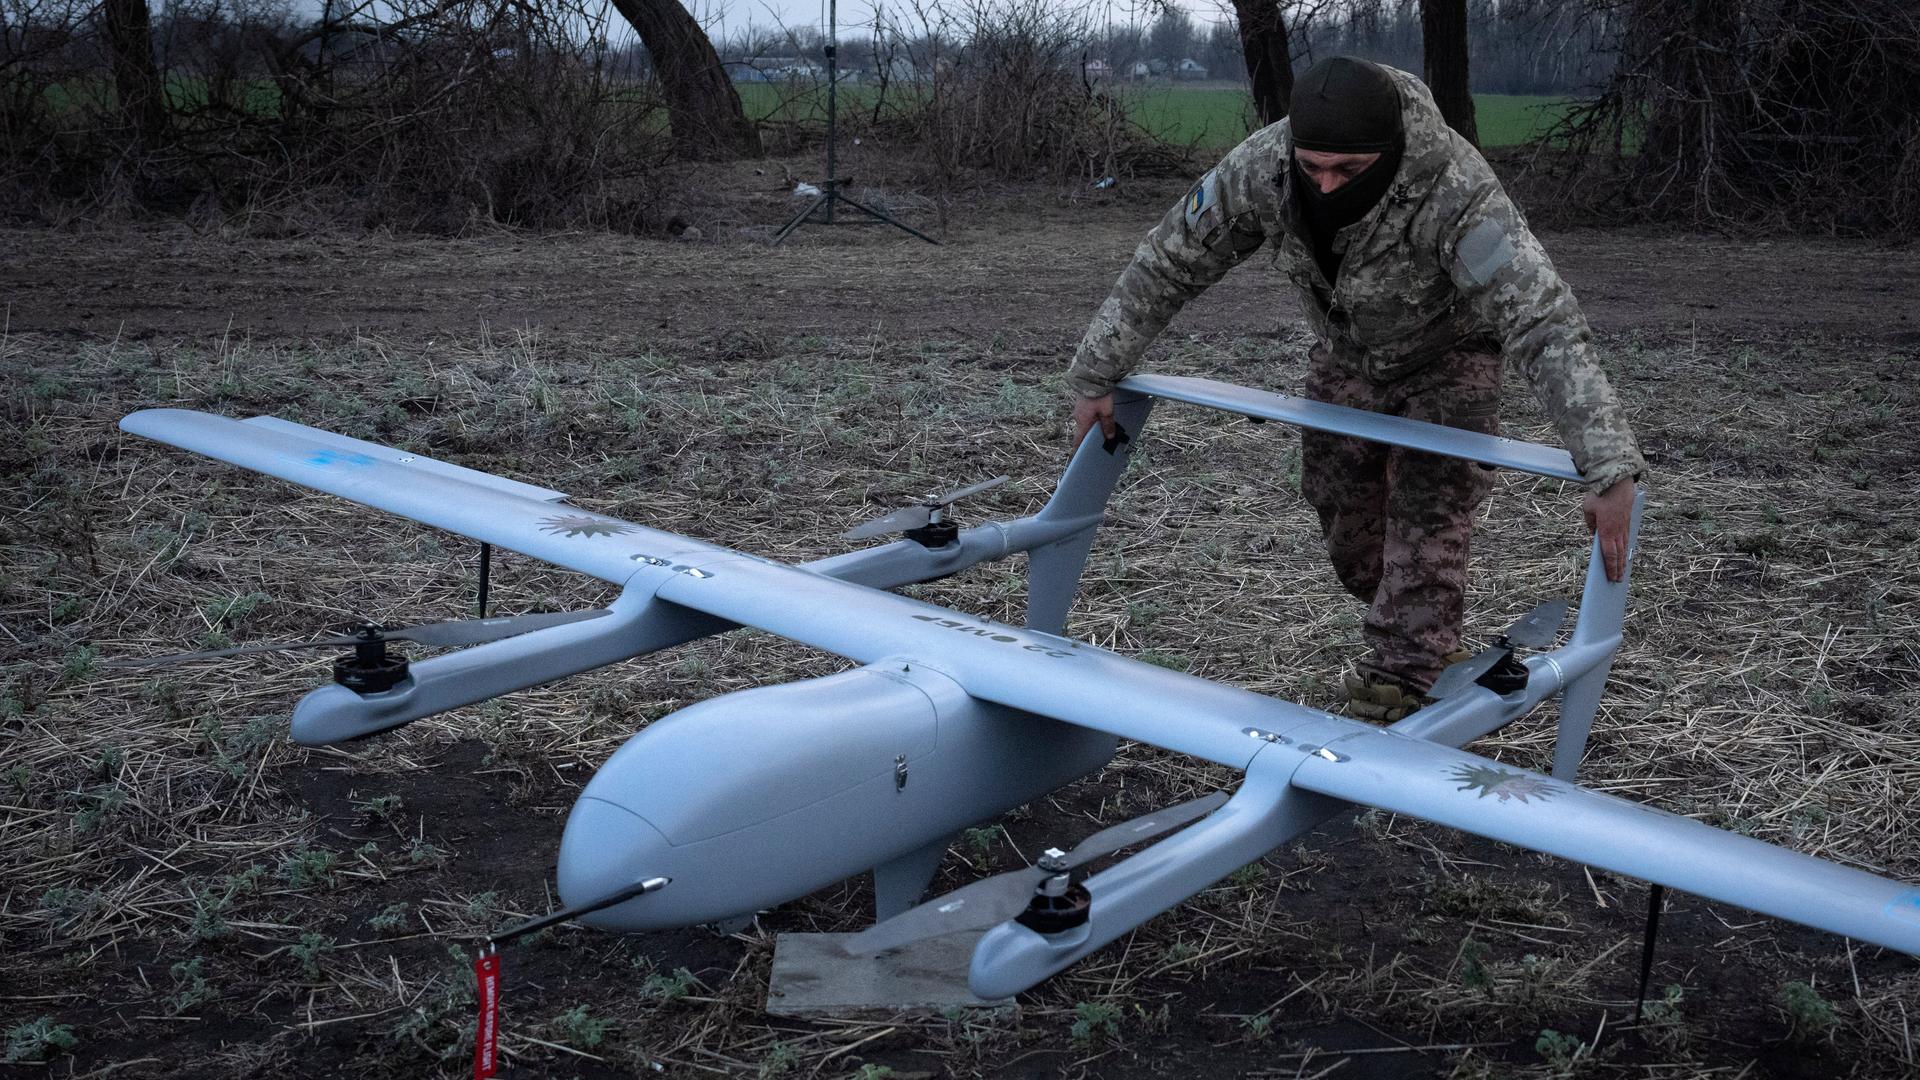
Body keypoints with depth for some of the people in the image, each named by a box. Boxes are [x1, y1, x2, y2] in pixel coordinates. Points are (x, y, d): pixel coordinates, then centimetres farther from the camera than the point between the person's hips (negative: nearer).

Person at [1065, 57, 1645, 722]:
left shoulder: (1456, 190, -44)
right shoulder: (1260, 167, -32)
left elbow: (1544, 324, -48)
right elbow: (1166, 266, -18)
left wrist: (1610, 472, -55)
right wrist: (1095, 375, -14)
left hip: (1447, 355, -4)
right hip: (1345, 355, 5)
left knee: (1427, 514, -14)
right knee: (1344, 514, 11)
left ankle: (1400, 684, -1)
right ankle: (1428, 642, 35)